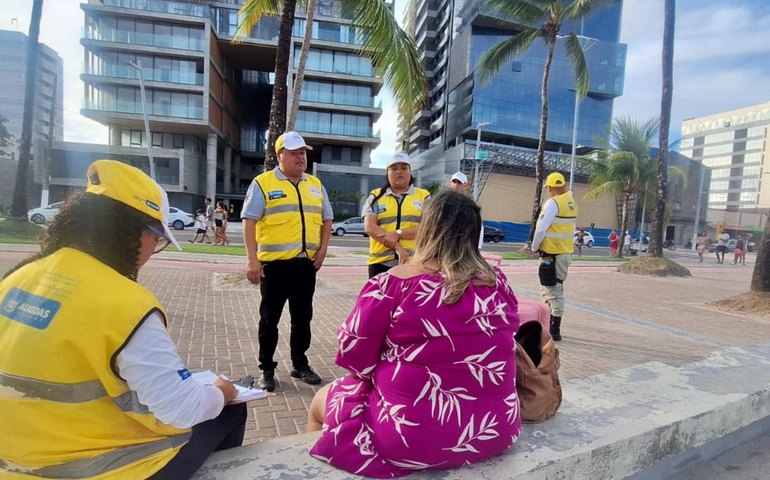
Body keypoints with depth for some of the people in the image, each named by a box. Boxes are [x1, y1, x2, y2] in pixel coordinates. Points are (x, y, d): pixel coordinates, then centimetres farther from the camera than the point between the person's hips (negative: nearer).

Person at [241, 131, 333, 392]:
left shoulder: (315, 185, 12)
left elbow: (326, 219, 17)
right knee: (270, 318, 7)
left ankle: (300, 364, 28)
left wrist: (323, 249, 4)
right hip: (275, 263, -4)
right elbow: (249, 222, -8)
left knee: (302, 317, 13)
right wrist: (252, 260, -15)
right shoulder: (263, 183, -3)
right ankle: (266, 369, 22)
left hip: (306, 263, 4)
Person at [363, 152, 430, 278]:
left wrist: (398, 233, -17)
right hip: (381, 261, 1)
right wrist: (397, 247, -15)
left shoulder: (423, 196, 9)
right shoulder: (376, 196, 10)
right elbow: (370, 226, -4)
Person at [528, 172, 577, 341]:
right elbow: (570, 229, 13)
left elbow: (541, 229, -19)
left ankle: (554, 331, 3)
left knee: (554, 292, -3)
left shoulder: (553, 203, -15)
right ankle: (552, 327, 27)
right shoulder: (572, 203, 10)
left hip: (551, 254, -8)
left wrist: (534, 247, -4)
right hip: (566, 253, 8)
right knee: (556, 290, 18)